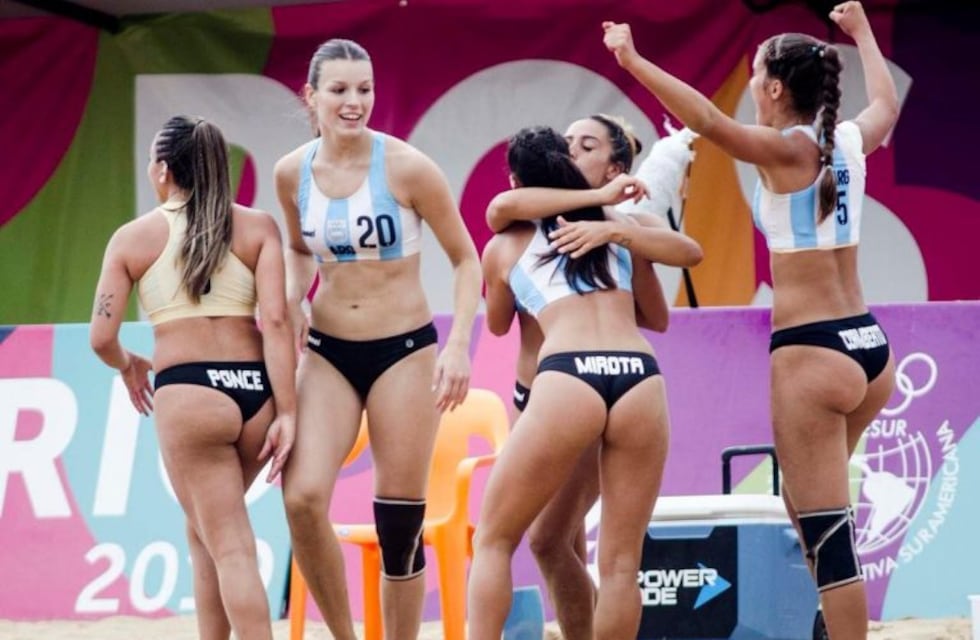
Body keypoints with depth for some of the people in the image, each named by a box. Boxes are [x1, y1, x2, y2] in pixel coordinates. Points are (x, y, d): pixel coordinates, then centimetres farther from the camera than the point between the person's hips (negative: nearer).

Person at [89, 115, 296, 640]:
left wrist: (130, 367, 25)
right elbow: (275, 321, -2)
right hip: (256, 392, 4)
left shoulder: (132, 238, 6)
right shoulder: (258, 227, 9)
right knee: (204, 529, 24)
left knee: (231, 549, -2)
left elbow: (102, 339, 3)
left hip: (187, 393, -3)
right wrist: (286, 413, -4)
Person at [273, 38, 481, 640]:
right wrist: (289, 302, -1)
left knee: (399, 523, -1)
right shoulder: (292, 173, -1)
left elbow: (466, 260, -3)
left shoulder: (407, 167, -12)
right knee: (303, 499, -17)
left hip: (405, 351, -3)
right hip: (328, 352, 3)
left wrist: (458, 344, -15)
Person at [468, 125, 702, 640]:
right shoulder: (613, 232, 25)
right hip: (640, 378, 2)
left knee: (493, 540, 11)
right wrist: (612, 226, 28)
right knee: (621, 562, 8)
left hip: (567, 380, -2)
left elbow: (497, 325, 38)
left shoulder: (504, 248, 21)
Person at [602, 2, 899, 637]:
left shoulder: (788, 151, -11)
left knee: (827, 534, -7)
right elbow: (887, 103, 32)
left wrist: (634, 61, -28)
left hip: (812, 353, -8)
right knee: (808, 508, 23)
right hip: (868, 345, 8)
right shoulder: (849, 142, 9)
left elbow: (709, 119, -27)